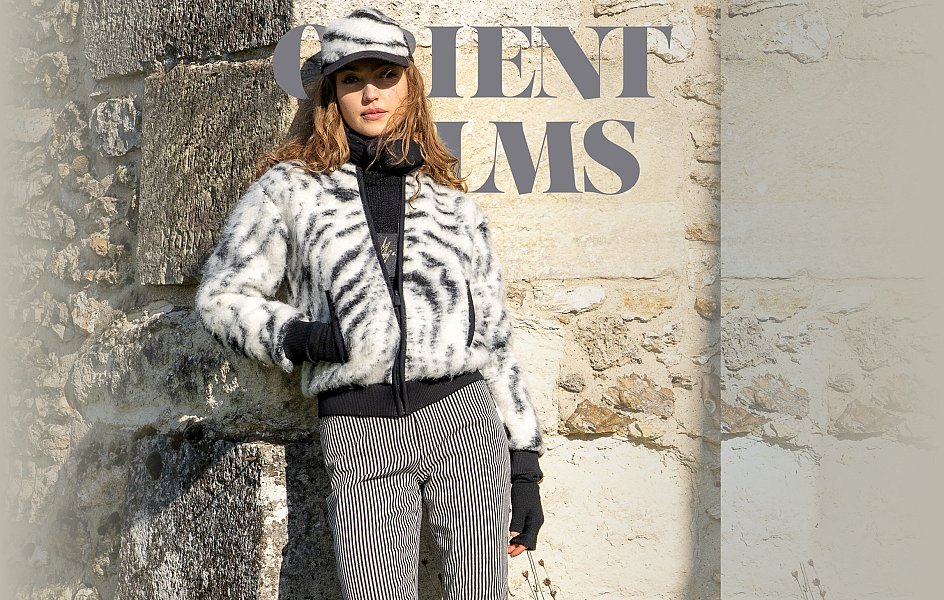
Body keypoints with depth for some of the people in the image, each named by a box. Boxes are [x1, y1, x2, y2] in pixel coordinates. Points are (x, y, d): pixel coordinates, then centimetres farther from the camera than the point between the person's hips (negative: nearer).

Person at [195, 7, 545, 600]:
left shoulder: (454, 202, 14)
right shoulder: (293, 185, 8)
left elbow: (495, 337, 14)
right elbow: (221, 294, 12)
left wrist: (526, 463, 10)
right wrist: (296, 335, -7)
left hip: (462, 415, 2)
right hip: (361, 436, -1)